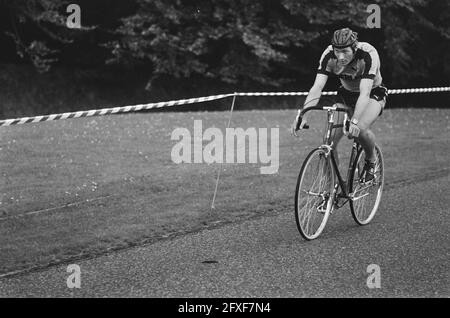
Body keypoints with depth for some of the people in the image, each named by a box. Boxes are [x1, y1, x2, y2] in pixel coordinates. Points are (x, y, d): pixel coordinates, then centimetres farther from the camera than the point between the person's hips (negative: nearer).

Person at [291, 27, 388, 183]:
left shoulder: (368, 54, -34)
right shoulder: (329, 55, -24)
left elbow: (365, 93, -42)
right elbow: (317, 87, -30)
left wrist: (355, 121, -56)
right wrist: (302, 115, -44)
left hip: (373, 93, -4)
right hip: (346, 94, 4)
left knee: (360, 130, -32)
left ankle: (371, 160, -1)